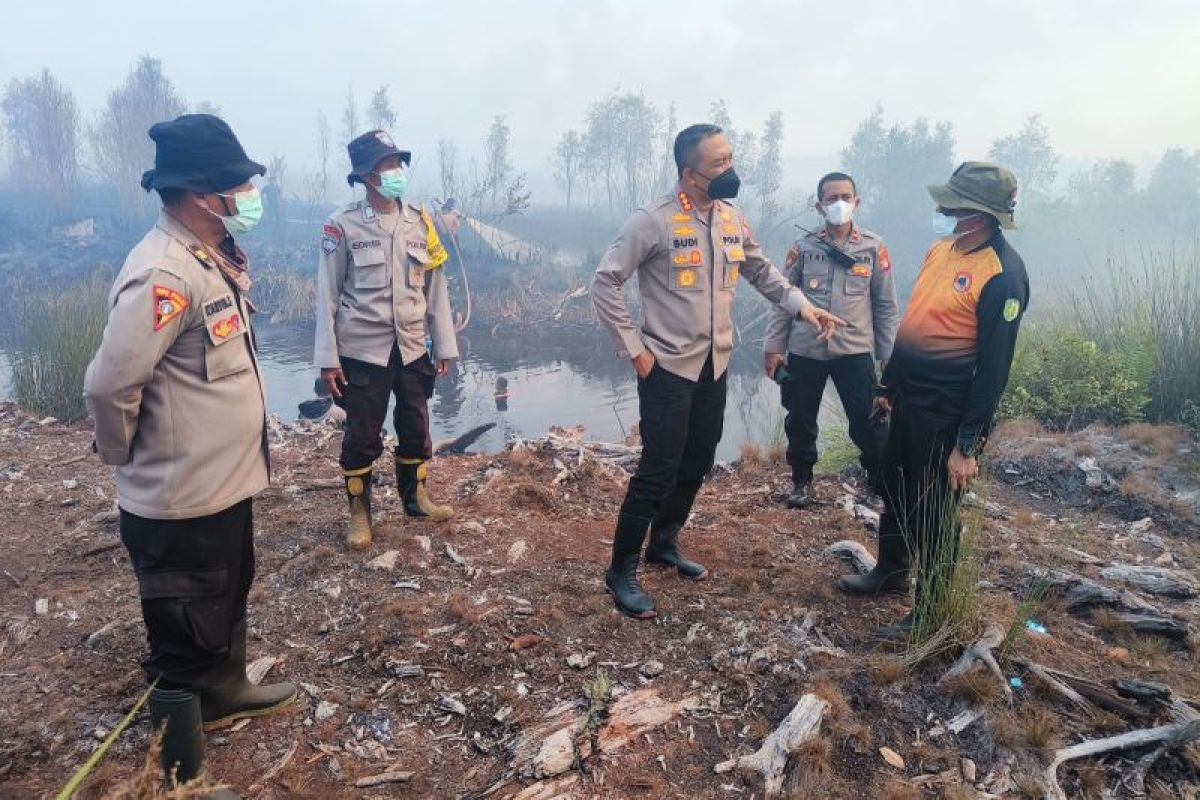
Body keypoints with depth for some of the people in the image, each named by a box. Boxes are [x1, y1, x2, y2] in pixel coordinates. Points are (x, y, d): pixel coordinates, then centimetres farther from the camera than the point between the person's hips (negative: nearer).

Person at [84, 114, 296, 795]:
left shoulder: (213, 259, 5)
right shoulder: (165, 275, -25)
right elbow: (109, 386, -24)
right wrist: (127, 457, -9)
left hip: (225, 481, 9)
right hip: (182, 499, -9)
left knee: (229, 602, 27)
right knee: (186, 637, 9)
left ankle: (225, 691, 50)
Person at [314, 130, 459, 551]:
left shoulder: (420, 222, 3)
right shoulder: (343, 225, -8)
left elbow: (435, 288, 6)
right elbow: (328, 295, -6)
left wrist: (444, 346, 6)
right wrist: (328, 358, -9)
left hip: (412, 349, 4)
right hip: (362, 351, -4)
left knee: (416, 427, 15)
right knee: (362, 435, 6)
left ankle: (415, 496, 35)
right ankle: (359, 512, 24)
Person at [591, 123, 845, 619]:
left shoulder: (733, 220, 6)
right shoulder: (654, 221, -14)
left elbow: (760, 271, 19)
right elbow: (605, 282, -13)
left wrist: (801, 304, 5)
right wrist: (633, 348, -14)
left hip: (714, 366, 7)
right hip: (667, 367, -7)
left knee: (697, 466, 15)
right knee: (659, 471, -6)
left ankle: (664, 545, 36)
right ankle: (621, 571, 10)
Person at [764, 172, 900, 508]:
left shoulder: (874, 247, 0)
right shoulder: (803, 247, 1)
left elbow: (886, 305, 3)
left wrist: (889, 356, 1)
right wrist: (773, 347, 0)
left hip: (855, 351, -1)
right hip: (805, 352, 1)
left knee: (869, 422, 1)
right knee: (800, 421, 10)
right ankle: (802, 480, 31)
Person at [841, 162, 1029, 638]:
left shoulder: (1003, 274, -19)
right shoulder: (942, 248, 7)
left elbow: (993, 367, -20)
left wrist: (967, 444, -19)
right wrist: (888, 384, 20)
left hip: (946, 414, -8)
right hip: (908, 400, 8)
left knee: (934, 513, 5)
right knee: (895, 492, 22)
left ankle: (930, 612, 23)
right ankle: (890, 573, 43)